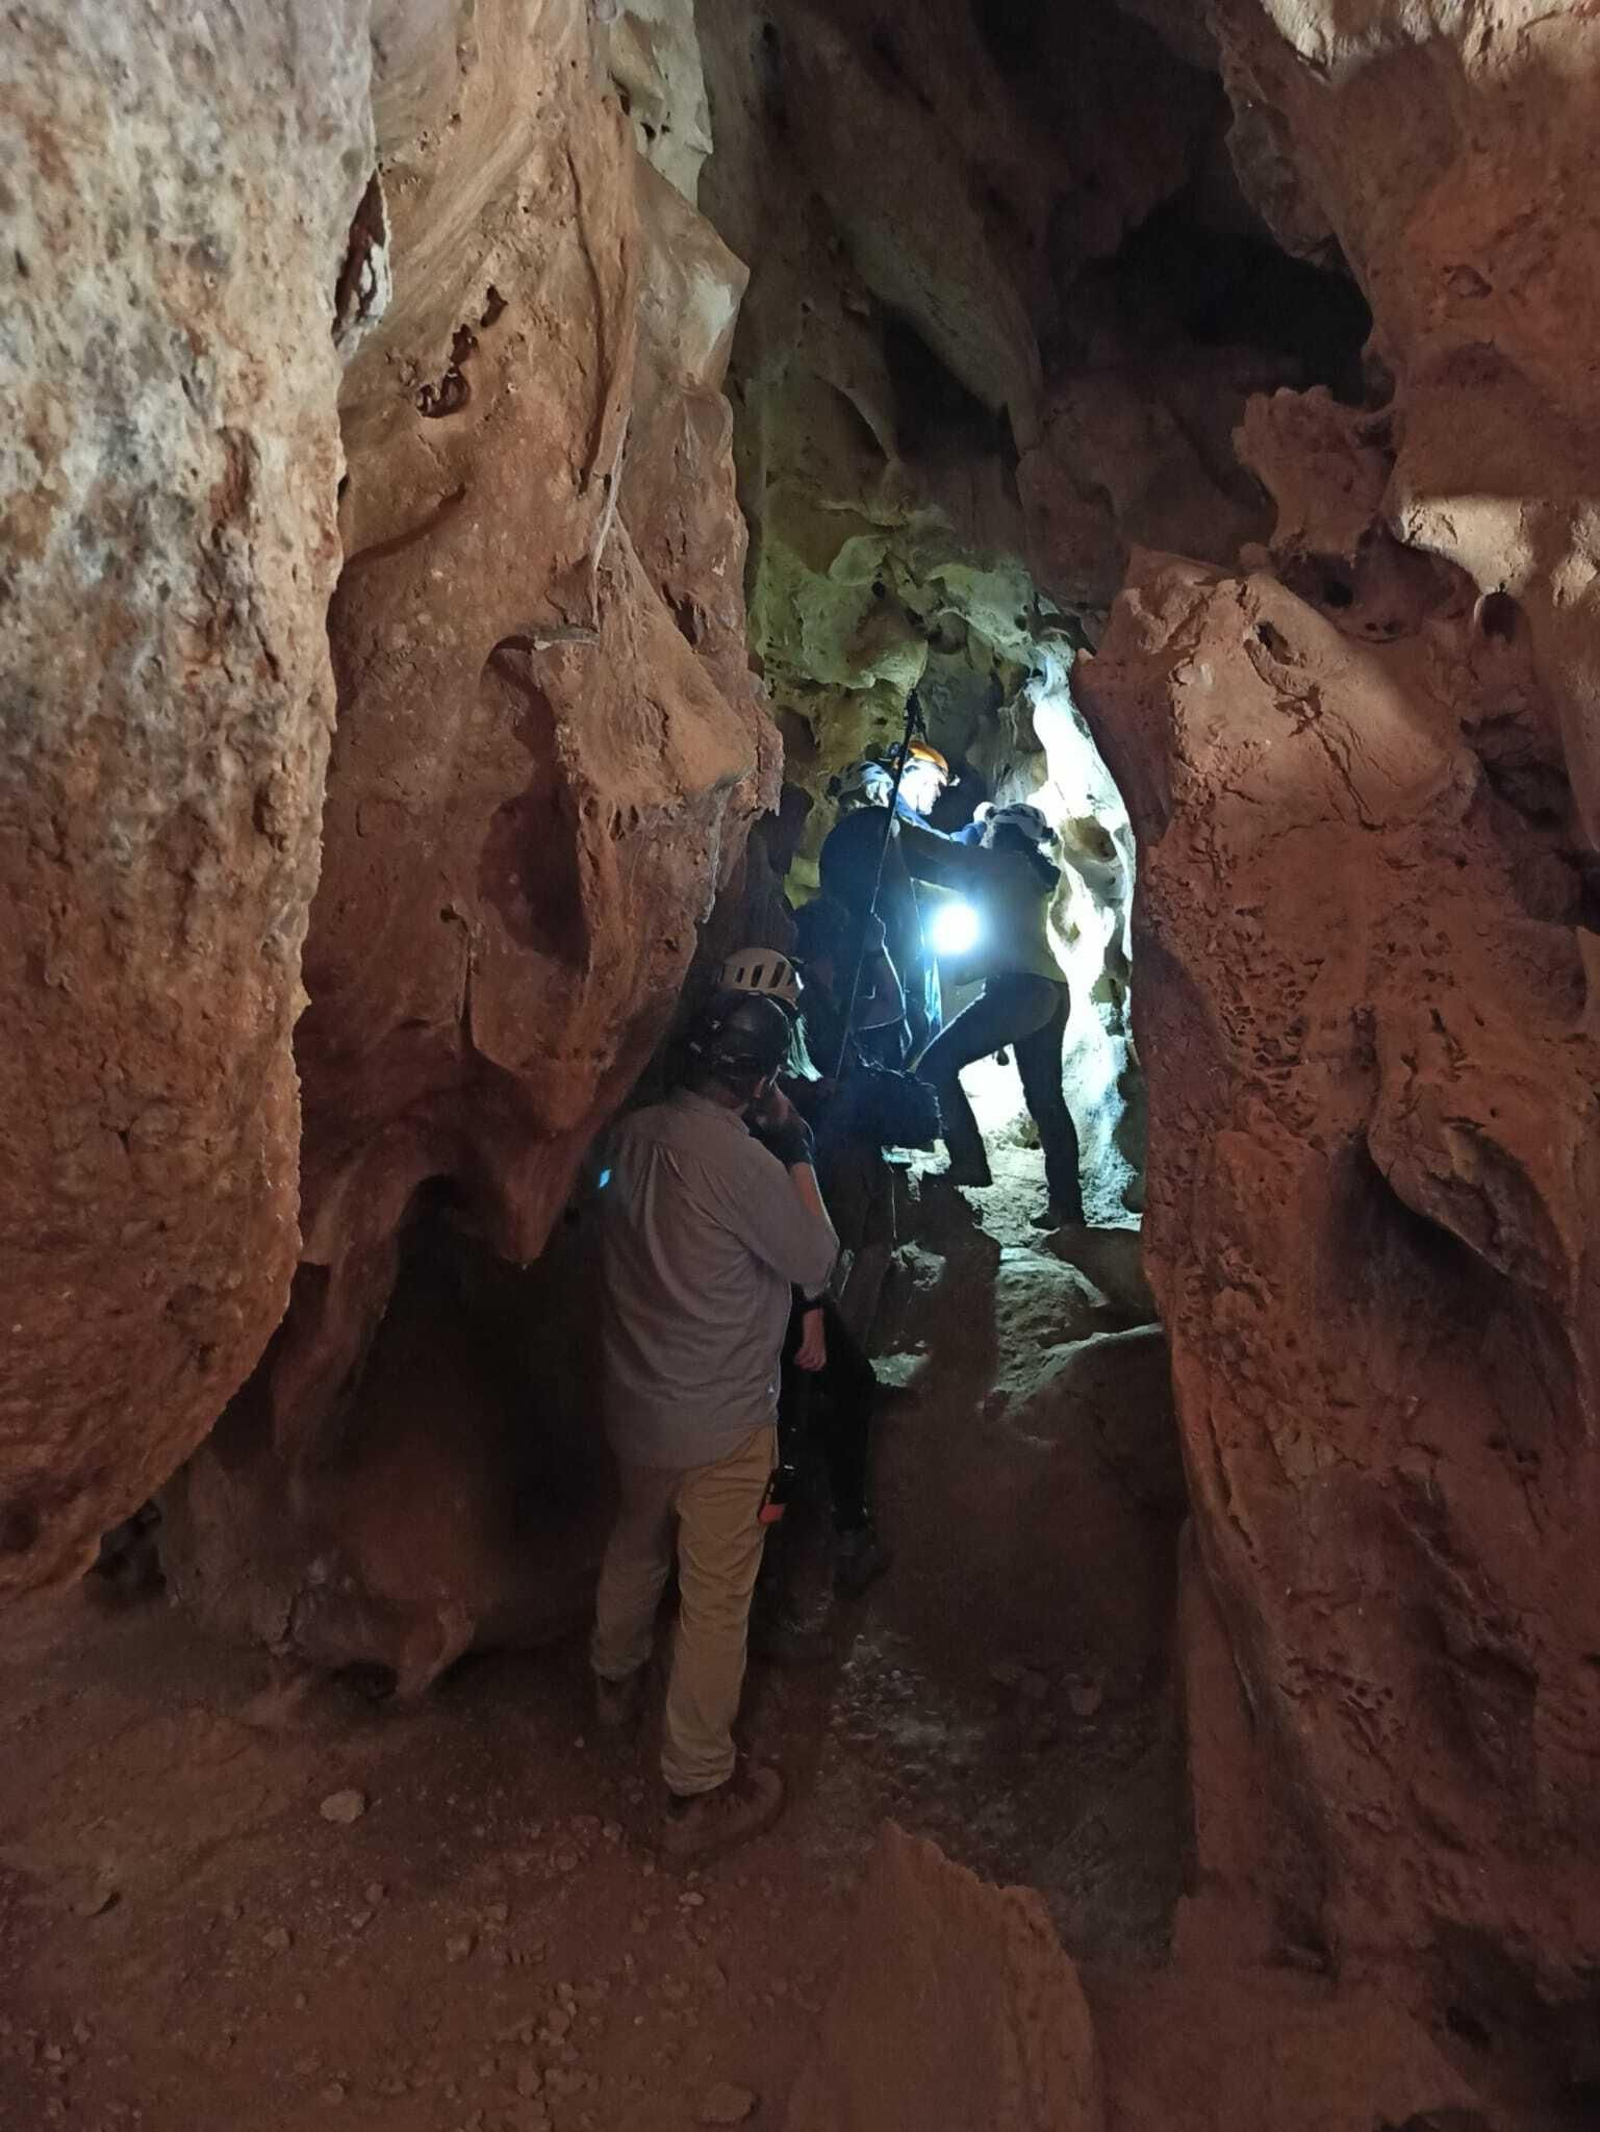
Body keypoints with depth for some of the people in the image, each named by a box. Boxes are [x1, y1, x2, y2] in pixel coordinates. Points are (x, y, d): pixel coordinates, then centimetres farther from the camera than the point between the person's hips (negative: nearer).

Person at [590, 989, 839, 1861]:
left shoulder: (632, 1133, -6)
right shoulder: (743, 1163, -28)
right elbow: (817, 1264, -14)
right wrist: (796, 1148, -10)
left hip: (635, 1404, 7)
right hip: (720, 1426, -7)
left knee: (636, 1544, 30)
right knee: (715, 1604, 10)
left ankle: (615, 1679, 55)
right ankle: (697, 1794, 26)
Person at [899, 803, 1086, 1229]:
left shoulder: (1008, 864, 2)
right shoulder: (1033, 876, 24)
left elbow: (945, 853, 2)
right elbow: (953, 873, 27)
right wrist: (903, 845, 26)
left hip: (1019, 986, -9)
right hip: (1052, 991, 9)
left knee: (937, 1064, -7)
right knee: (1046, 1100, 11)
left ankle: (969, 1161, -14)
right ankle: (1067, 1206, 12)